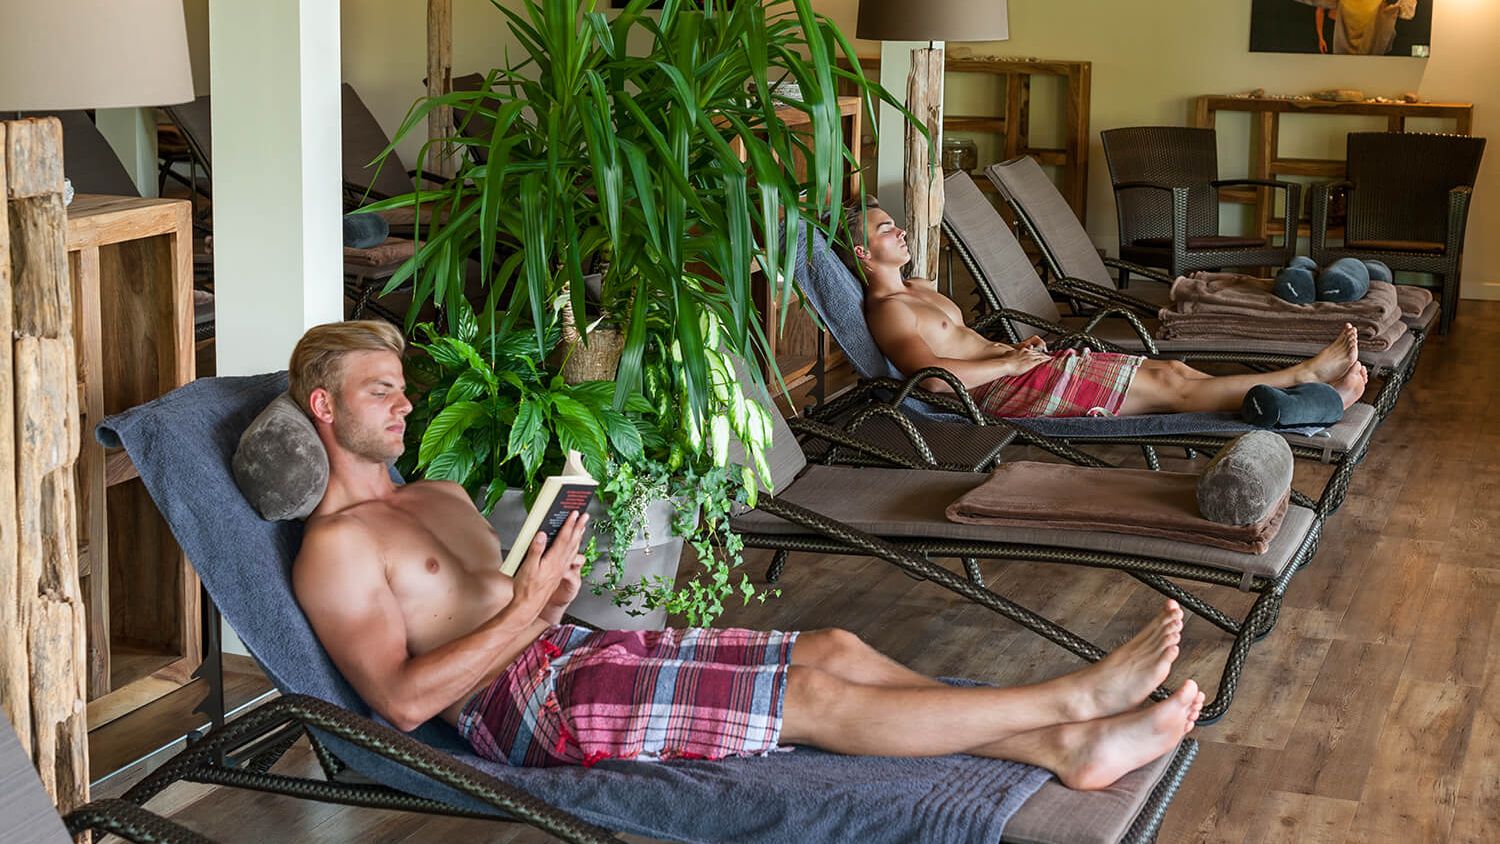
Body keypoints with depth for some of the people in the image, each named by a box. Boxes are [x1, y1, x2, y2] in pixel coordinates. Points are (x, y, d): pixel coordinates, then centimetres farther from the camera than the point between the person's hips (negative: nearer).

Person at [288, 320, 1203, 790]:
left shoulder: (439, 497, 24)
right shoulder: (337, 545, -5)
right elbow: (402, 697, -16)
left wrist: (551, 593, 1)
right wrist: (528, 612, -20)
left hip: (576, 650, 9)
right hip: (527, 704, -9)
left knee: (833, 649, -8)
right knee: (814, 697, -18)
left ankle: (1063, 743, -13)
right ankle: (1067, 707, -14)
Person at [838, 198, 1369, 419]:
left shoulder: (919, 290, 22)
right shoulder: (887, 310, -12)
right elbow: (934, 374, -28)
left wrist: (1013, 347, 11)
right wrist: (1010, 361, -17)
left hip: (1017, 369, 10)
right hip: (1010, 392, -10)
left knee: (1172, 370, -2)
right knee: (1167, 385, -12)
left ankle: (1309, 380, -5)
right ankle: (1305, 377, -10)